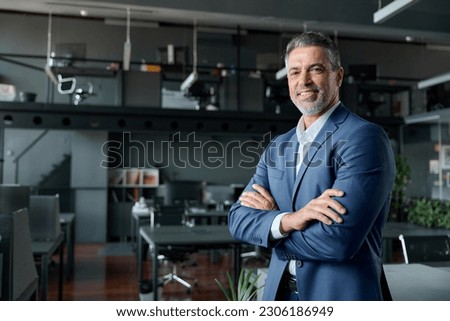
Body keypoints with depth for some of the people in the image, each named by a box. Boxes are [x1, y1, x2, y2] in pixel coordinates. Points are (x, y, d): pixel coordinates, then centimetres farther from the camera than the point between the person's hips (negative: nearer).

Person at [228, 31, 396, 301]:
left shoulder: (364, 137, -16)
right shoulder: (277, 148, 5)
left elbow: (338, 240, -25)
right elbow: (238, 219, -3)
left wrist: (269, 215, -10)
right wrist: (287, 220, -22)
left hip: (340, 296, -5)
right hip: (278, 293, 6)